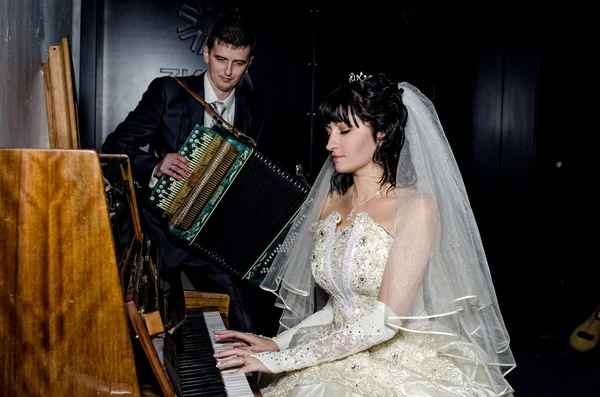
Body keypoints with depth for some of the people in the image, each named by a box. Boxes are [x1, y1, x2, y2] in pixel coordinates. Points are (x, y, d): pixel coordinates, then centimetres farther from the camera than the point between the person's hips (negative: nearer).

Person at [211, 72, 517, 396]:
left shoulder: (415, 207, -15)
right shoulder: (330, 202, 5)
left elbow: (386, 320, -20)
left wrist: (282, 360, -19)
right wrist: (277, 343, -3)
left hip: (403, 370, -5)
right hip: (342, 361, 5)